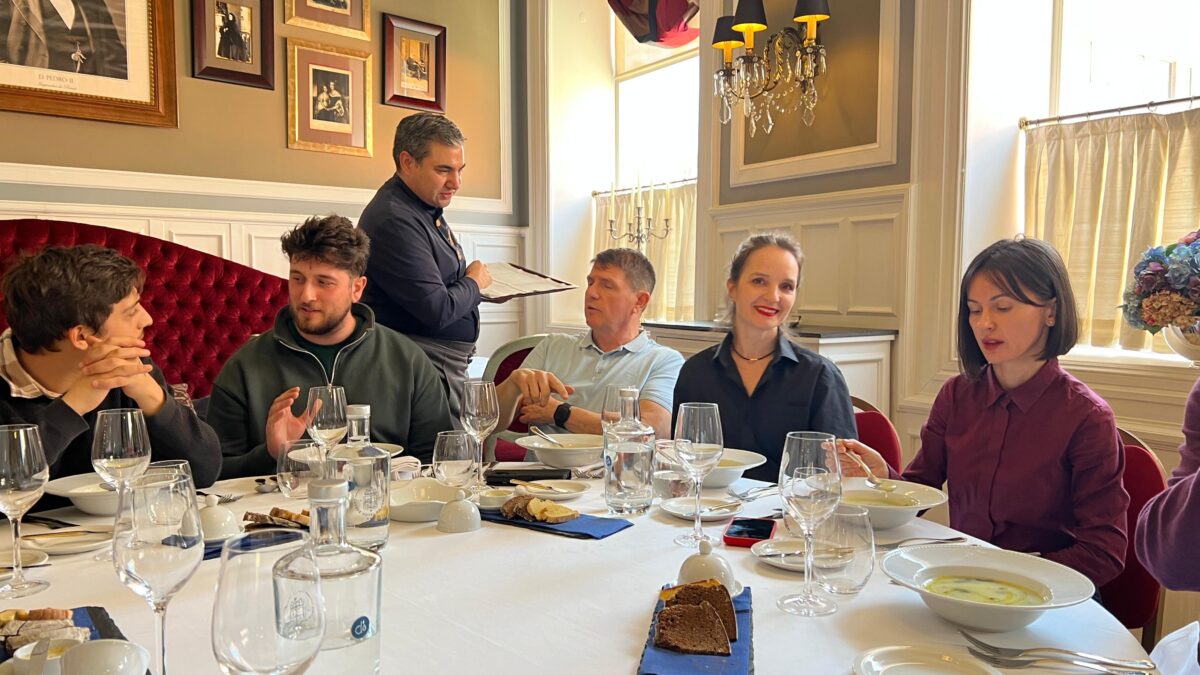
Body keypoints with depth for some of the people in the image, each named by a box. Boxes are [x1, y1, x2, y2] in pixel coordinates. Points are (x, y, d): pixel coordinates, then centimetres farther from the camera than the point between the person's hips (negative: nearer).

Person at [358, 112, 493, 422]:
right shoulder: (394, 219, -20)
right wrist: (474, 283, -4)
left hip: (451, 363, 10)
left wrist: (469, 282, 6)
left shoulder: (426, 209, 13)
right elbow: (437, 311, -23)